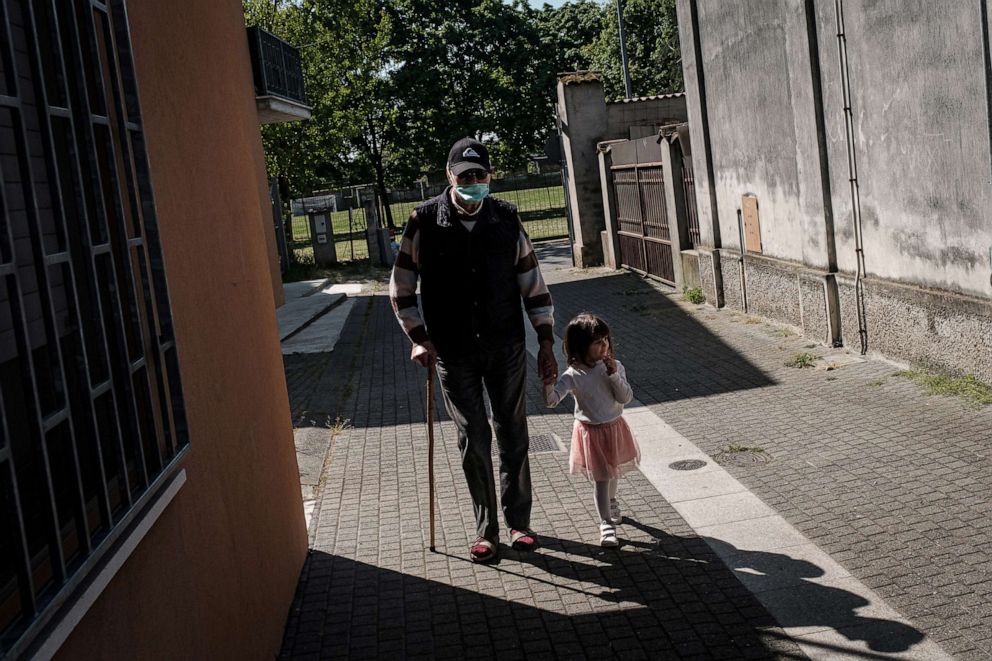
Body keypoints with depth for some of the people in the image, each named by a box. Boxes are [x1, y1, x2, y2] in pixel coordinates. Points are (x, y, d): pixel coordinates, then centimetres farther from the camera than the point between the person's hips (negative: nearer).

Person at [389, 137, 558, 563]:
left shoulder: (506, 219, -3)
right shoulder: (425, 222, -7)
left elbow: (532, 283, 3)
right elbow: (401, 288, 1)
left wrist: (546, 342, 2)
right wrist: (419, 337, -7)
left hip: (506, 347, 2)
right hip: (453, 352, -1)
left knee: (513, 436, 8)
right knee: (473, 440, 1)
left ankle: (518, 522, 24)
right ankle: (485, 530, 17)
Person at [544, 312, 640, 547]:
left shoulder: (615, 367, -9)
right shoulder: (573, 376, -18)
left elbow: (626, 397, -13)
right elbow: (552, 400, -25)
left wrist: (614, 375, -25)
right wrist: (548, 381, -43)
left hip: (615, 428, 4)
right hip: (591, 432, -4)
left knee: (613, 472, 24)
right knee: (601, 478, -2)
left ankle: (611, 502, 52)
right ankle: (606, 524, 9)